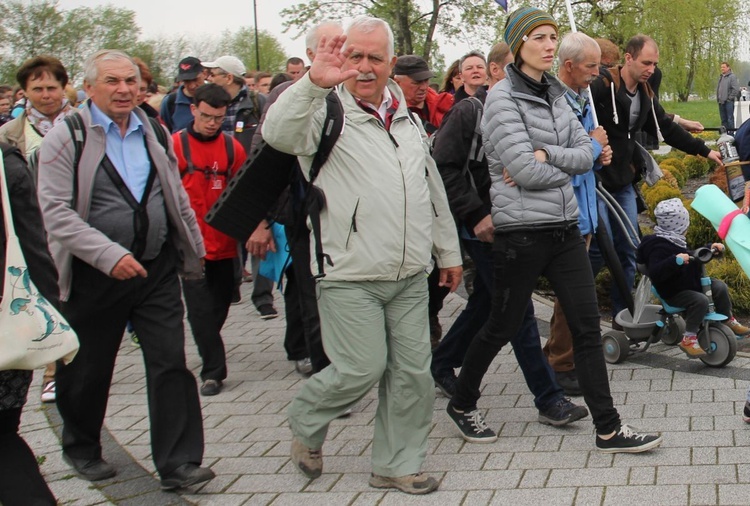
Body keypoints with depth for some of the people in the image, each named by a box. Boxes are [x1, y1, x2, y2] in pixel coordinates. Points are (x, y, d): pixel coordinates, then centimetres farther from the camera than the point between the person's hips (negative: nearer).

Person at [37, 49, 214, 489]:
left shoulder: (155, 134, 9)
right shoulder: (66, 138, -7)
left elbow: (178, 198, 19)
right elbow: (56, 212, -16)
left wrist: (194, 247, 20)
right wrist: (109, 255, -24)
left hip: (158, 269, 4)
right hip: (95, 275, -3)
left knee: (171, 365, -2)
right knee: (89, 370, 12)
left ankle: (178, 462, 5)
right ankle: (81, 448, 35)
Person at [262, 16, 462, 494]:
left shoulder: (407, 117, 15)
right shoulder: (325, 113, -6)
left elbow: (433, 189, 22)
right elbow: (278, 133, -28)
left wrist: (449, 251, 23)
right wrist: (314, 82, -41)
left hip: (410, 277, 6)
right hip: (350, 277, -6)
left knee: (412, 371, 7)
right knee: (362, 368, -7)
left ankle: (398, 465, 23)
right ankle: (306, 424, 23)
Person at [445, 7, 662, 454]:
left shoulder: (555, 94, 11)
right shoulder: (502, 98, -11)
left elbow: (586, 153, 3)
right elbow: (526, 171, -20)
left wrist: (546, 155, -13)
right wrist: (566, 167, -4)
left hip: (565, 227, 7)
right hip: (522, 229, -7)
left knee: (587, 324, 4)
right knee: (502, 327, 7)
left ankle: (608, 428, 9)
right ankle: (462, 404, 30)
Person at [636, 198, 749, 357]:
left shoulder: (674, 241, 11)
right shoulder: (659, 247, -22)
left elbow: (693, 257, 28)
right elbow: (655, 273, -37)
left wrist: (710, 248, 18)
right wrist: (675, 260, -46)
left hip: (691, 284, 9)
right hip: (673, 293, -9)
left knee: (720, 287, -2)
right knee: (700, 300, -32)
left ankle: (729, 320, 16)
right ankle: (688, 339, -24)